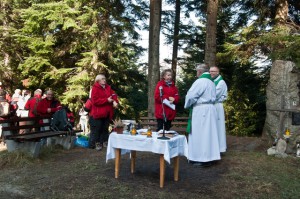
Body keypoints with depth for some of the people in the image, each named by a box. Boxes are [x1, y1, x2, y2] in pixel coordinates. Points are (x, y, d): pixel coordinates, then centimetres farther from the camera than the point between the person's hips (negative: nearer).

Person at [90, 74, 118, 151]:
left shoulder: (108, 87, 14)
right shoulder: (95, 88, -8)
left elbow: (114, 95, 9)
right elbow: (95, 100, -17)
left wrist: (115, 101, -13)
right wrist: (107, 100, -19)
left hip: (107, 113, 7)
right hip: (98, 113, -6)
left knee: (105, 129, 11)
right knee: (96, 129, -1)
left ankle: (101, 143, 22)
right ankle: (93, 144, 10)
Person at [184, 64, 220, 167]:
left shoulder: (200, 81, -14)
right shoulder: (211, 82, 13)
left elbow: (191, 95, -17)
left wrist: (187, 105, 1)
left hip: (201, 110, -9)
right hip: (209, 109, 9)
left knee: (200, 134, -1)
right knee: (208, 133, 13)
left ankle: (203, 159, 5)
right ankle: (209, 156, 21)